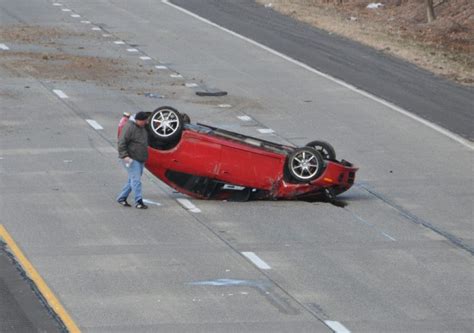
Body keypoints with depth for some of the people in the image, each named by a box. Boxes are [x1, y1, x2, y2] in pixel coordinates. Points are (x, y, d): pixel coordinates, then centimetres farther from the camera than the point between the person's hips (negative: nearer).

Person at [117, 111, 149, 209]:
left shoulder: (142, 127, 13)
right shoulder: (129, 127, -16)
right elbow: (122, 142, -20)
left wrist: (145, 157, 29)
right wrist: (124, 156, -27)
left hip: (140, 159, 9)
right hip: (131, 159, -9)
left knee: (132, 180, 12)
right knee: (136, 180, -12)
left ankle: (121, 198, 21)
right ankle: (138, 201, -11)